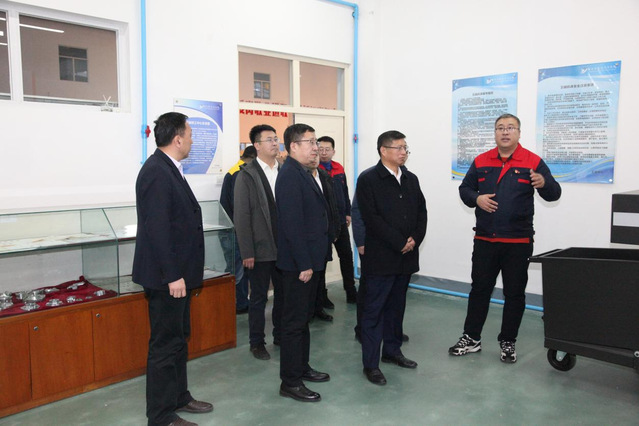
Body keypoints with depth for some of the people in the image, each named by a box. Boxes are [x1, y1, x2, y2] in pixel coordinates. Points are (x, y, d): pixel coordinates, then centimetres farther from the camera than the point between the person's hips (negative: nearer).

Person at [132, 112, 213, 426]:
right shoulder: (157, 172, -19)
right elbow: (156, 229, -24)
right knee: (165, 344, 1)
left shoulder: (168, 169, 11)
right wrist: (173, 276, -23)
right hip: (166, 276, -10)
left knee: (179, 338, 20)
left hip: (177, 272, 10)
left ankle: (179, 397, 36)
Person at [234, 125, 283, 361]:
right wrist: (247, 252, -12)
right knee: (259, 297, 7)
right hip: (260, 249, -4)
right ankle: (257, 342, 22)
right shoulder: (247, 175, -7)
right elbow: (241, 216, -9)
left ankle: (281, 335, 32)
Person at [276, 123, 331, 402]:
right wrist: (304, 264, -22)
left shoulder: (302, 173, 13)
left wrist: (312, 261, 15)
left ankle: (302, 367, 34)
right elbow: (292, 224, -23)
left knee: (304, 317, 20)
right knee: (294, 322, 1)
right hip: (298, 263, -10)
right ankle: (290, 382, 13)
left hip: (309, 259, 10)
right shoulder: (290, 176, -18)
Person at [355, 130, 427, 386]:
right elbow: (372, 219, -16)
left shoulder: (411, 179, 13)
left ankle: (392, 351, 31)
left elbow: (421, 212, 12)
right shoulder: (368, 180, -8)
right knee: (374, 310, 0)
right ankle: (370, 363, 8)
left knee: (396, 307, 16)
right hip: (380, 257, -6)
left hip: (406, 256, 6)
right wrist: (400, 243, -15)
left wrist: (414, 239, -5)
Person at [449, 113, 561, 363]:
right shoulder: (481, 162, 6)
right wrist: (476, 198, -10)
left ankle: (508, 342, 24)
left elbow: (554, 194, -5)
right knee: (479, 290, 10)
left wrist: (544, 184, -27)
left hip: (518, 242, -2)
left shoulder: (533, 162, -2)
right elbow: (464, 189, 11)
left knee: (515, 294, 9)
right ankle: (471, 339, 23)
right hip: (485, 240, 2)